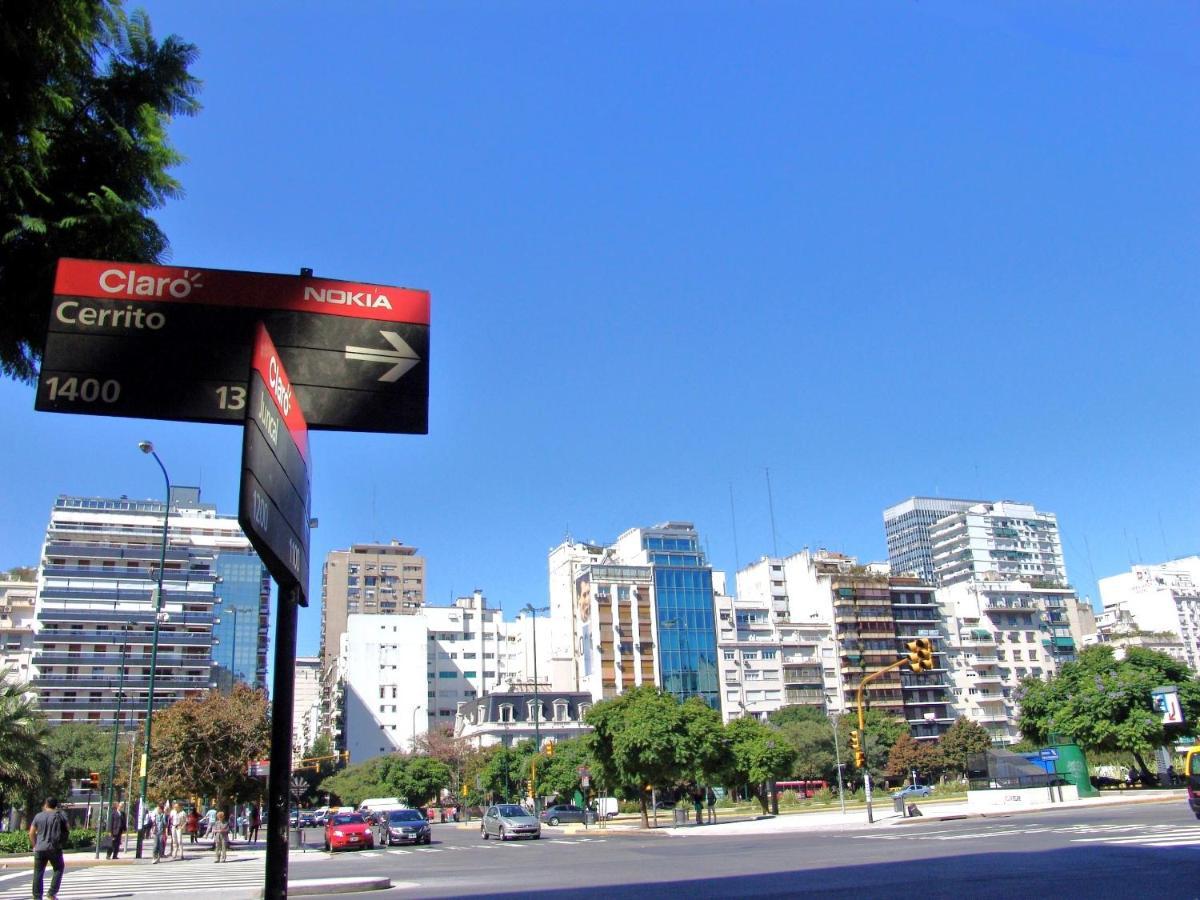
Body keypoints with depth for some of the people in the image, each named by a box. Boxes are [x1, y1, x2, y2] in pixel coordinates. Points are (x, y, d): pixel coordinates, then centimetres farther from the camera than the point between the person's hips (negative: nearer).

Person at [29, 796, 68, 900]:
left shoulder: (38, 816, 2)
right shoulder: (60, 816, -1)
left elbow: (31, 833, 4)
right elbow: (67, 830, 7)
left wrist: (35, 845, 17)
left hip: (40, 849, 1)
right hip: (55, 849, -1)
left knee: (38, 873, 7)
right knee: (58, 869, 13)